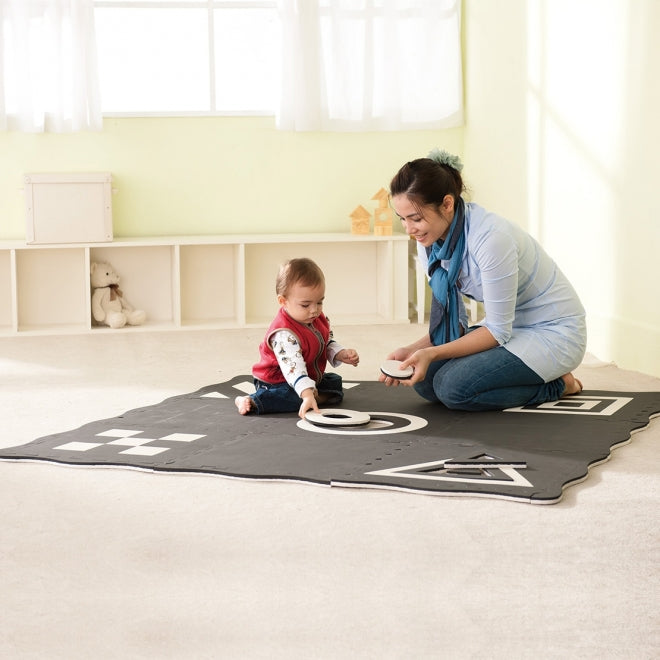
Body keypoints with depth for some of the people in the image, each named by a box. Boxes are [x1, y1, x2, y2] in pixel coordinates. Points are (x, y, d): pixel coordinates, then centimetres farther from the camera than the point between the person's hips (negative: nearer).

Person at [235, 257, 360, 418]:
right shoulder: (284, 334, -34)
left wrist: (342, 354, -7)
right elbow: (293, 368, -45)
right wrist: (307, 394, -56)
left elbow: (327, 344, 14)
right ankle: (254, 402, -31)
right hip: (278, 380, -9)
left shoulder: (319, 320, -4)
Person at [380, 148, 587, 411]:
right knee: (425, 378, -8)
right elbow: (455, 320, 1)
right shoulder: (430, 241, -6)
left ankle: (557, 385, -2)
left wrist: (431, 353, -33)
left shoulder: (491, 237, -30)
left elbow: (498, 330, -24)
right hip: (505, 328, 8)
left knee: (452, 385, -24)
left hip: (553, 331, -8)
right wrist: (414, 349, -16)